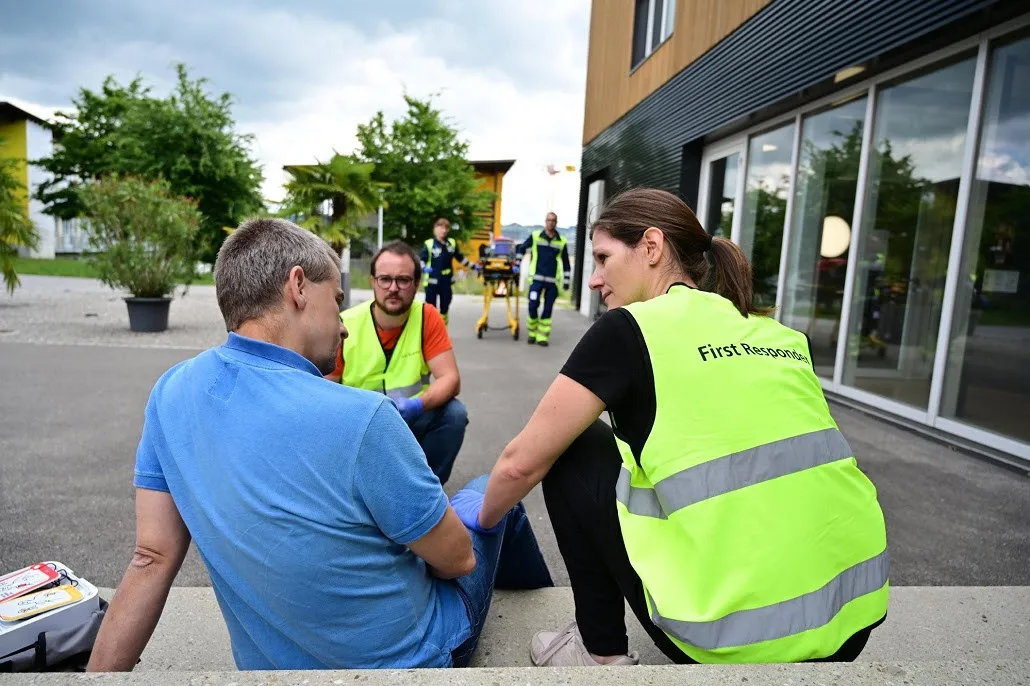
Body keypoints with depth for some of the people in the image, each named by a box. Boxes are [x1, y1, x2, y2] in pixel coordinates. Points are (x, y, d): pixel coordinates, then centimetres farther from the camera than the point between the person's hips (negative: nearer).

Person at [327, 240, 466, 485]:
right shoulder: (345, 326, -14)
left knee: (454, 413, -25)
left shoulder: (427, 317, -12)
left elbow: (450, 379, -16)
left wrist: (417, 406, -36)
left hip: (411, 421, 1)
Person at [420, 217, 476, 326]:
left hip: (446, 281, 5)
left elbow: (460, 258, 18)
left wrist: (474, 266, 19)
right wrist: (424, 268, -32)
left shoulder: (452, 243, 6)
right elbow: (420, 259, -11)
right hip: (432, 281, -5)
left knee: (445, 308, 13)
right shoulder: (429, 244, -9)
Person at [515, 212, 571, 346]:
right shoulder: (535, 236, 4)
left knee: (548, 309, 1)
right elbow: (521, 249, 16)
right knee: (533, 306, -6)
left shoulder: (562, 242, 6)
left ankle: (542, 336, 7)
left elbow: (566, 263, 12)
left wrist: (566, 281, 10)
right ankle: (532, 333, 13)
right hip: (536, 278, -1)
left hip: (553, 281, 1)